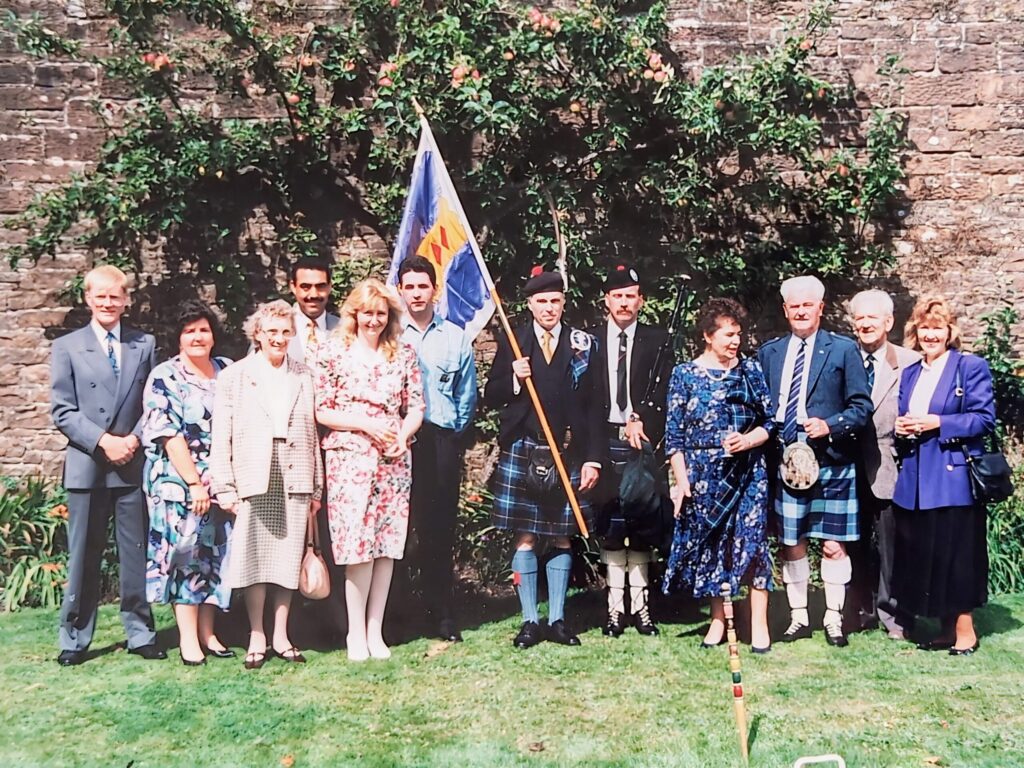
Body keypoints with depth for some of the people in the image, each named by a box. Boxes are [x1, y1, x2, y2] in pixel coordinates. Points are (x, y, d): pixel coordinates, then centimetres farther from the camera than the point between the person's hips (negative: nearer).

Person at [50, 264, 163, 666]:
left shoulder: (145, 344, 10)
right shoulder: (67, 347, 6)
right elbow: (62, 411, 0)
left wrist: (134, 439, -8)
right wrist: (104, 441, -12)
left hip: (134, 463, 1)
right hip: (87, 466, -1)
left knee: (136, 552, 6)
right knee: (83, 555, 5)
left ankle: (140, 633, 15)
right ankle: (74, 639, 16)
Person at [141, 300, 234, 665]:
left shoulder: (227, 371, 9)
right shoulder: (164, 377, -5)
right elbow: (168, 434, -11)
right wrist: (194, 483, -15)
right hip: (179, 482, -4)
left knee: (216, 553, 7)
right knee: (185, 551, -3)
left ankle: (207, 632, 17)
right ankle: (188, 638, 5)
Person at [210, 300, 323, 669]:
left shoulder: (303, 376, 11)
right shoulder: (234, 376, 4)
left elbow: (312, 433, 10)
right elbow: (221, 436, 0)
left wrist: (317, 487, 8)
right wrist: (224, 487, -6)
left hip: (295, 482, 2)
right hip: (253, 482, -2)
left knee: (288, 559, 6)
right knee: (254, 558, 2)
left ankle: (281, 636, 17)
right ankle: (257, 637, 14)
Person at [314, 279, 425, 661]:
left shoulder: (404, 354, 9)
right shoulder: (334, 352, 1)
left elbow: (416, 408, 9)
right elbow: (321, 411, -2)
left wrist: (403, 434, -11)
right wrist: (367, 425, -13)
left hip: (394, 460, 3)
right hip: (349, 459, -3)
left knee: (387, 545, 5)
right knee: (358, 545, -6)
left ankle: (375, 631, 16)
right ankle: (356, 633, 9)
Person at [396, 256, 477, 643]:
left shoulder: (456, 337, 11)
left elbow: (467, 395, 14)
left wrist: (456, 432, 7)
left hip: (442, 440, 1)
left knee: (439, 527, 3)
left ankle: (443, 613, 11)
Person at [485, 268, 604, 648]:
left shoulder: (582, 344, 6)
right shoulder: (512, 342, 5)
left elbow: (593, 406, 4)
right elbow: (491, 397, 5)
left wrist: (593, 458, -2)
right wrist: (514, 379, -15)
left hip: (568, 454, 1)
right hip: (521, 452, -1)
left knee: (562, 537, 8)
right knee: (525, 537, 2)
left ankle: (557, 619, 17)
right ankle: (529, 621, 11)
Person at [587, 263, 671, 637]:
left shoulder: (658, 340, 7)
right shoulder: (589, 339, 7)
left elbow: (663, 391, -2)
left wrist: (639, 418, -17)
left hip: (644, 442, 0)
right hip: (604, 442, 0)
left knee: (643, 525, 3)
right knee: (609, 525, 3)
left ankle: (640, 605, 13)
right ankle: (615, 607, 11)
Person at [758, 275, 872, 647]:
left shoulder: (843, 349, 3)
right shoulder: (768, 352, 12)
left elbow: (861, 406, -1)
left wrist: (830, 426, -15)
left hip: (830, 463, -3)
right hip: (784, 462, 3)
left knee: (833, 545, 2)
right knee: (790, 544, 8)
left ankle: (833, 619, 16)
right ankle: (798, 617, 22)